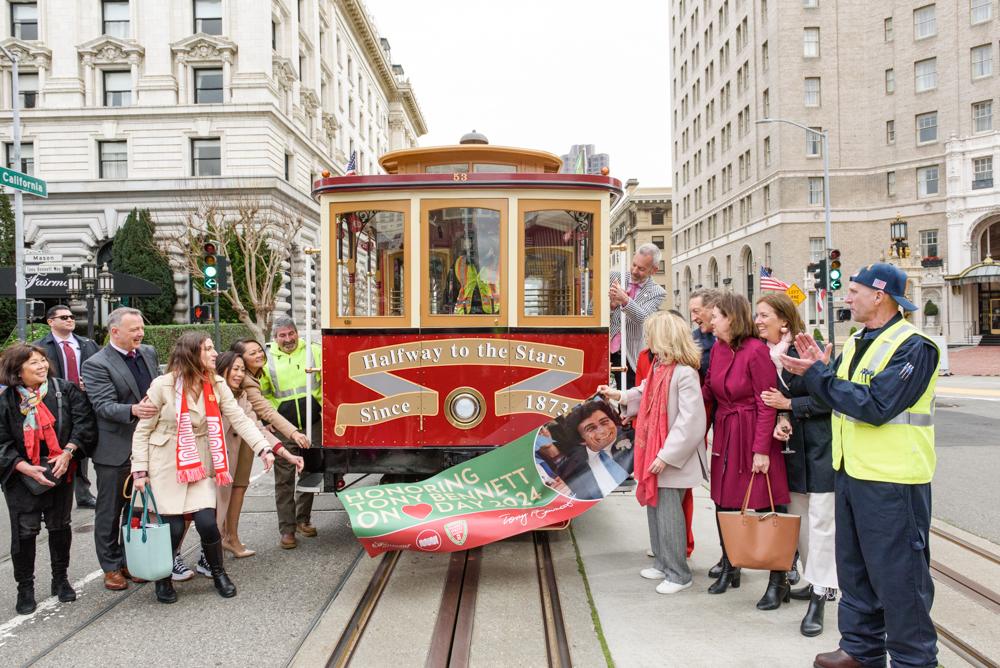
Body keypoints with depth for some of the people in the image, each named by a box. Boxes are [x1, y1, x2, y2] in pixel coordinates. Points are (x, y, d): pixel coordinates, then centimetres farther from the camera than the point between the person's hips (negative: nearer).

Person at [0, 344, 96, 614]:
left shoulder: (65, 390, -6)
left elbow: (84, 422, -8)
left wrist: (68, 453, -17)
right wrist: (28, 469, -17)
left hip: (60, 473, 1)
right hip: (22, 477, -1)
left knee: (60, 526, 12)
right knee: (24, 531, 1)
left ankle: (60, 579, 29)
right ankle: (25, 588, 18)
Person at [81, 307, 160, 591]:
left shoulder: (149, 353, 7)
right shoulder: (96, 364, -13)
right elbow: (104, 406, -21)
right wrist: (133, 410, -37)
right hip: (115, 450, -6)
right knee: (110, 511, 8)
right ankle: (111, 567, 21)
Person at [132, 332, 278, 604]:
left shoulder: (217, 385, -2)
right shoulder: (162, 385, -13)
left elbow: (240, 419, -8)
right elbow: (143, 430, -6)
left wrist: (263, 448, -20)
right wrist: (140, 470, -10)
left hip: (199, 465, 3)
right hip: (166, 466, -3)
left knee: (207, 522, -9)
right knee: (173, 527, -3)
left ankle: (219, 574, 17)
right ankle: (163, 578, 25)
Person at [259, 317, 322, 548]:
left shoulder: (313, 351, 3)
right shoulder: (266, 359, 3)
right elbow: (262, 394, 9)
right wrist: (269, 418, -3)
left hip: (312, 425, 1)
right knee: (284, 479, 0)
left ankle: (303, 519, 29)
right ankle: (287, 529, 8)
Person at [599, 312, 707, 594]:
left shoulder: (685, 373, -21)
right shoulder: (659, 367, 7)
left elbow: (690, 420, -24)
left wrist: (666, 455, -22)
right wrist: (620, 395, 29)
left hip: (672, 457, -9)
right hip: (654, 450, 9)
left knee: (668, 513, -2)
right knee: (654, 507, 16)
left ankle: (678, 574, 12)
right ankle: (662, 563, 30)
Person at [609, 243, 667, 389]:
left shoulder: (657, 293, 0)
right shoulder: (616, 278, 6)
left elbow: (643, 318, -15)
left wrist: (625, 300, -30)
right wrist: (612, 305, -14)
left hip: (629, 356, -2)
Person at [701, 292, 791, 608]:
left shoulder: (756, 350, -17)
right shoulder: (718, 348, 5)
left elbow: (767, 404, -17)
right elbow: (708, 390, 10)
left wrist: (761, 450, -17)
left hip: (753, 434, -7)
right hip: (725, 433, 7)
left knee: (763, 506, -1)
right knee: (724, 503, 13)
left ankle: (778, 581, 13)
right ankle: (729, 568, 30)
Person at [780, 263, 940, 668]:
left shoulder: (914, 346, -15)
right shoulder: (856, 343, 12)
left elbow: (875, 406, -25)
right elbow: (838, 396, 12)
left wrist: (817, 374, -20)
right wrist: (818, 370, -4)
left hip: (892, 479, -9)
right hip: (851, 471, 9)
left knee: (899, 573, 2)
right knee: (855, 569, 18)